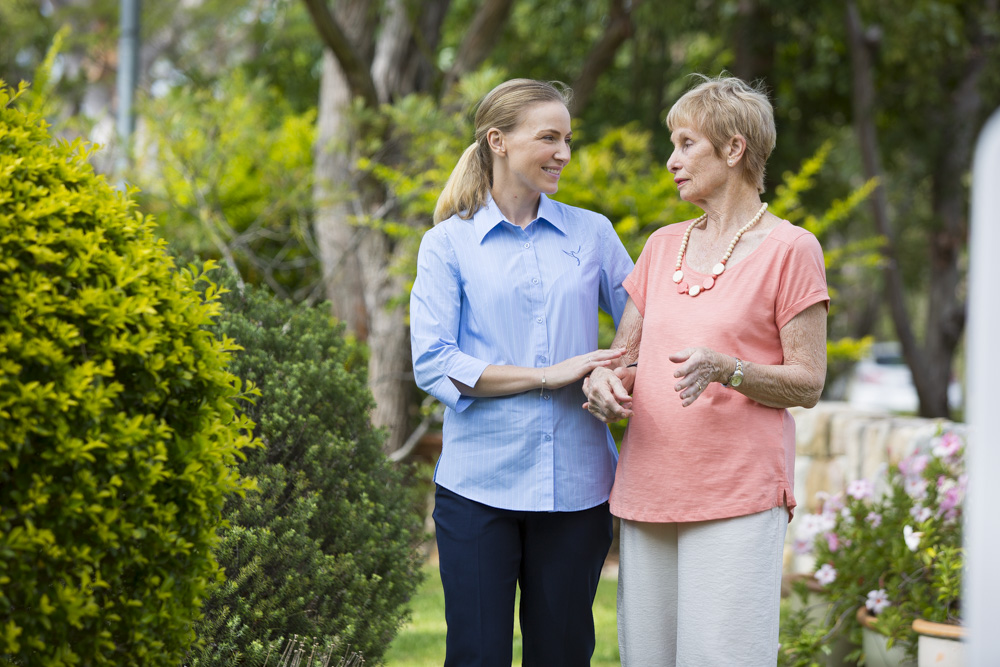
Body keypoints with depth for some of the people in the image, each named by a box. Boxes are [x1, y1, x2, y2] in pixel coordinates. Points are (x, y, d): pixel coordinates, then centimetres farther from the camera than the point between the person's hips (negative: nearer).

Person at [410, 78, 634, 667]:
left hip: (574, 485, 2)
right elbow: (433, 363, -7)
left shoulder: (593, 233, 10)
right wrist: (548, 376, -14)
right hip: (481, 481, -2)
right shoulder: (448, 243, 2)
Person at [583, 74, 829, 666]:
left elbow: (807, 384, -3)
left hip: (739, 493, -6)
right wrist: (604, 380, -5)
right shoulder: (663, 246, 17)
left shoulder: (790, 249, -1)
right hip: (649, 487, 6)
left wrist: (725, 370, -21)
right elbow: (623, 355, 19)